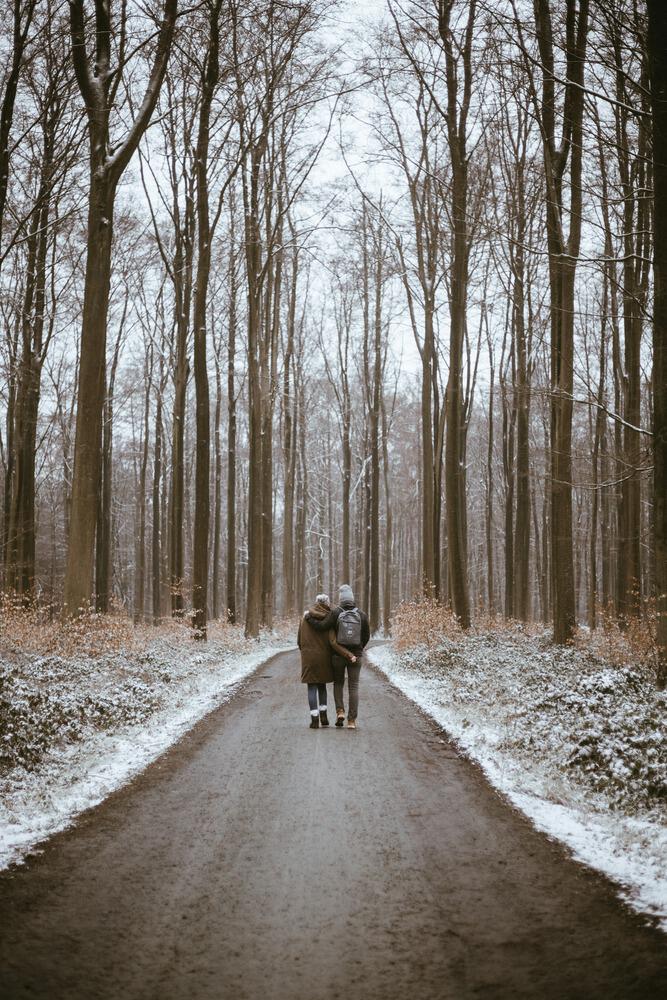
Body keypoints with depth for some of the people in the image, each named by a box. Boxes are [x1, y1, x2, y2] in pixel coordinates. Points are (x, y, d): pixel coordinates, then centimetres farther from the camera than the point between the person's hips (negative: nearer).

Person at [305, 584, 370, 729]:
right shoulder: (362, 615, -3)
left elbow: (321, 626, -15)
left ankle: (340, 711, 1)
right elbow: (366, 636, 4)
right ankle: (352, 720, 0)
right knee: (353, 687, 5)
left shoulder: (335, 613, -10)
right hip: (355, 656, 0)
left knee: (338, 683, 19)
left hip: (338, 655, 0)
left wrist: (308, 617, 1)